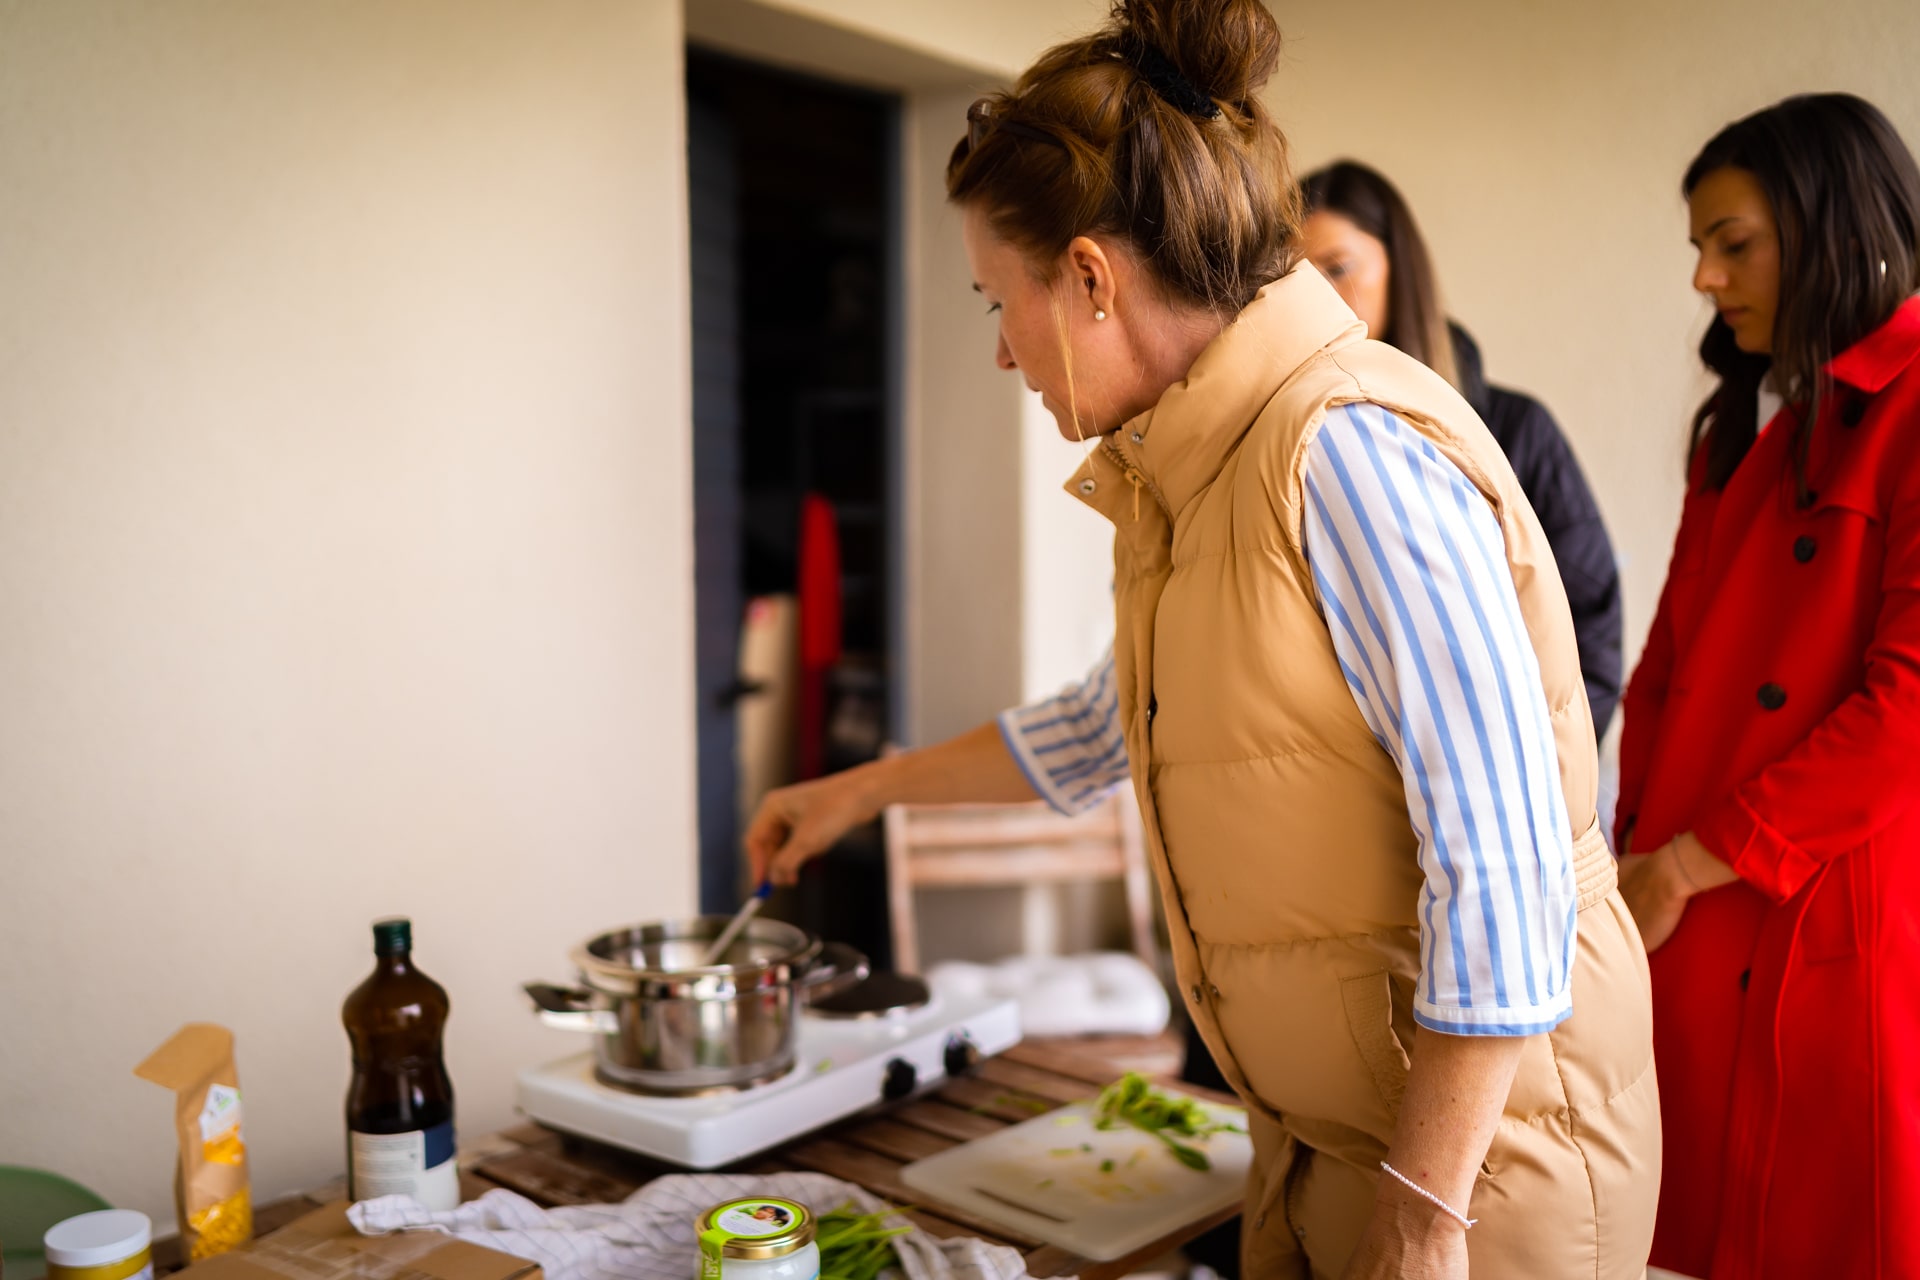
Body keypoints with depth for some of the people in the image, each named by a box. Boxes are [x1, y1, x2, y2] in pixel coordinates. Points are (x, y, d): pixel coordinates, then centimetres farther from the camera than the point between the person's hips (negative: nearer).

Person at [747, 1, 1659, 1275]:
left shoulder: (1352, 453, -22)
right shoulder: (1189, 476, 6)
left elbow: (1500, 868, -24)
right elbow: (1113, 720, 23)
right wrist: (865, 789, 28)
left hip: (1475, 1129, -8)